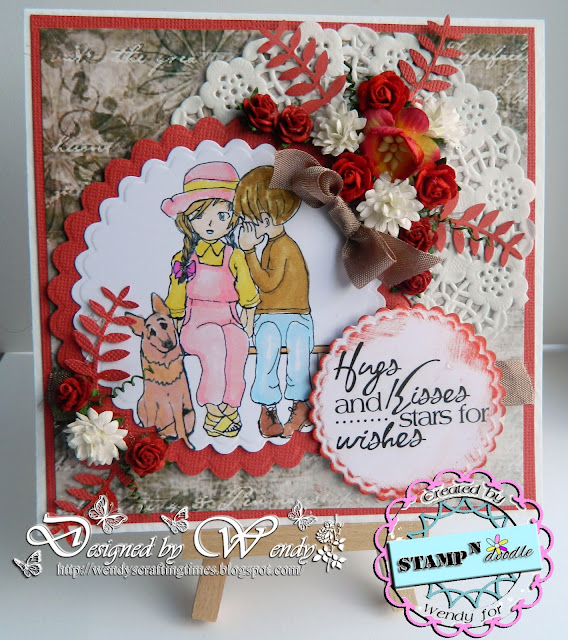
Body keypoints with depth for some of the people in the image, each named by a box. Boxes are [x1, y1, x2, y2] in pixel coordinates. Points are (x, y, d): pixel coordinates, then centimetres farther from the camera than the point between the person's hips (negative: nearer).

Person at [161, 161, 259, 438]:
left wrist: (248, 321, 2)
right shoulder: (183, 258, 9)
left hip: (229, 320, 2)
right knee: (215, 339, -31)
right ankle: (214, 406, -25)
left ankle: (229, 404, -20)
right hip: (196, 322, -1)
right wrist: (173, 325, 13)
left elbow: (247, 295, 10)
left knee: (237, 341, -28)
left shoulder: (234, 257, 10)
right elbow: (175, 299, 15)